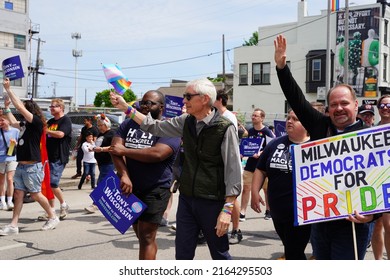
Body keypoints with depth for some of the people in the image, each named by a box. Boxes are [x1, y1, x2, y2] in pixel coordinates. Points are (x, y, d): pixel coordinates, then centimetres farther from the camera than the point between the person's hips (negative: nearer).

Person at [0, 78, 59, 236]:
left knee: (35, 194, 1)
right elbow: (13, 123, 34)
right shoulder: (25, 124, 12)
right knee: (18, 194, 4)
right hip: (21, 166, 8)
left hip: (32, 166, -8)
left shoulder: (37, 122, -10)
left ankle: (53, 218, 16)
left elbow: (20, 107, -17)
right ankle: (13, 225, 4)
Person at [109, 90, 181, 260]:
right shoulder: (129, 123, 8)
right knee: (141, 236, 18)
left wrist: (124, 151, -15)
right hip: (130, 188, 6)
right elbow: (115, 149, -4)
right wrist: (124, 175, -20)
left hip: (155, 190, -6)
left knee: (146, 238, -6)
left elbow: (157, 154, -26)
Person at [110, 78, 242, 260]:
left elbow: (233, 171, -15)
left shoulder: (224, 128, -15)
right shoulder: (186, 122, 4)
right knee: (182, 253, 11)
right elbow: (155, 127, 12)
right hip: (186, 198, 6)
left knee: (220, 254, 7)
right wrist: (126, 108, 6)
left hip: (212, 202, -6)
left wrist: (227, 209, -18)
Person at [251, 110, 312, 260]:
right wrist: (255, 192, 3)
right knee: (291, 251, 20)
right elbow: (261, 170, 15)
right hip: (278, 212, 6)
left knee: (293, 254, -2)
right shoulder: (275, 144, 9)